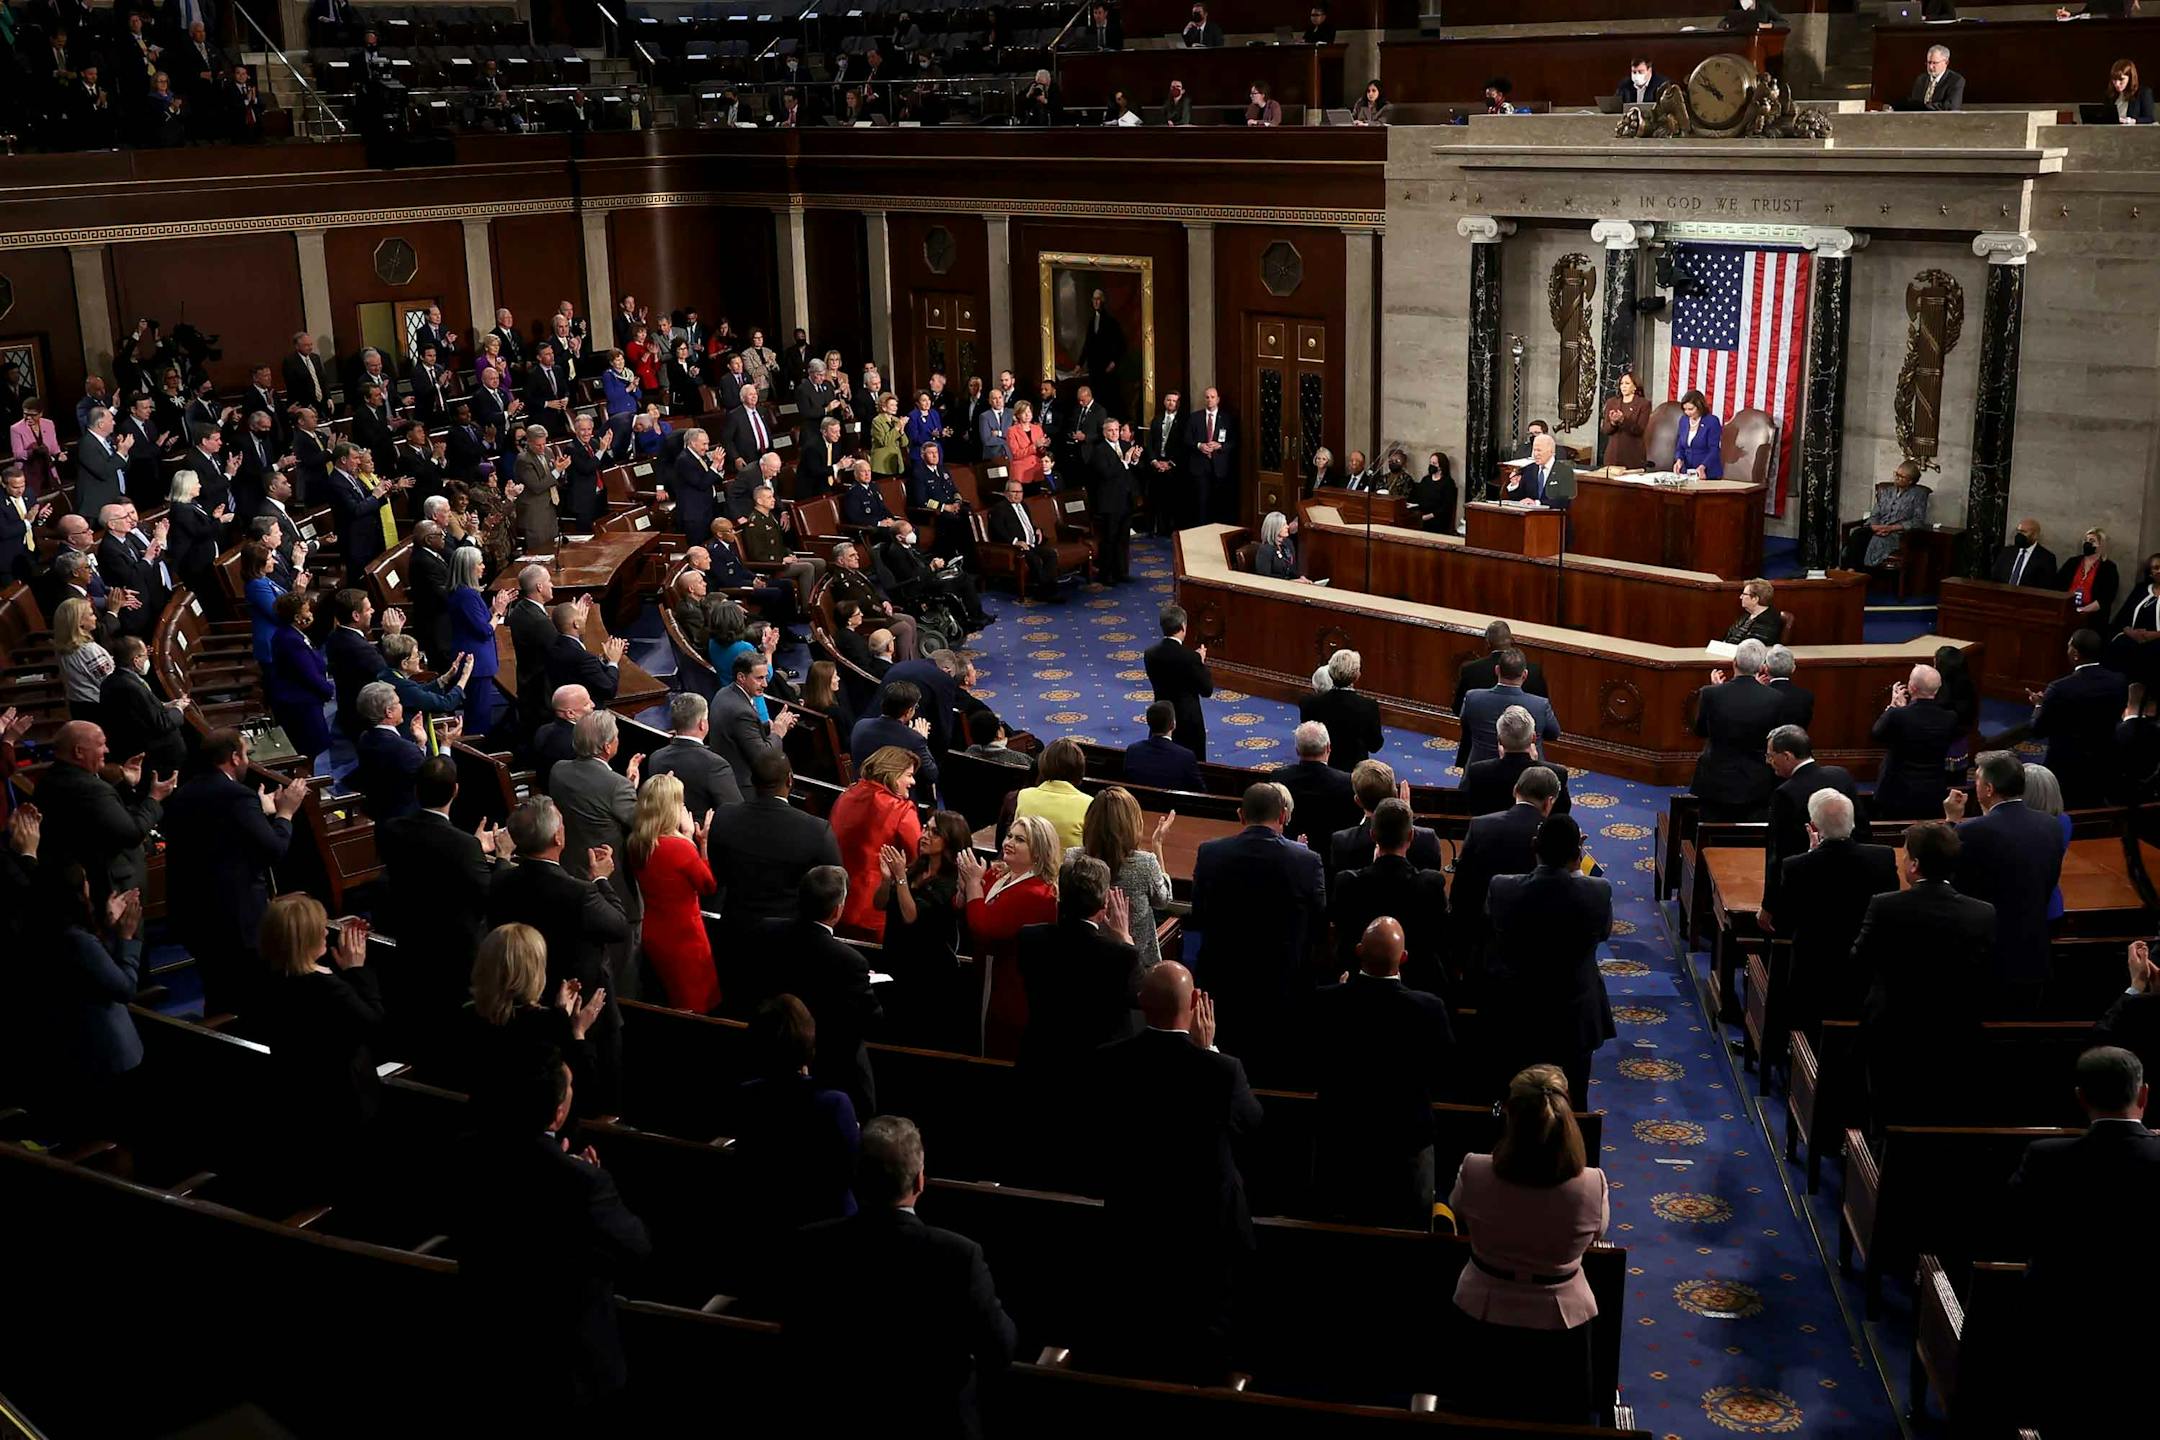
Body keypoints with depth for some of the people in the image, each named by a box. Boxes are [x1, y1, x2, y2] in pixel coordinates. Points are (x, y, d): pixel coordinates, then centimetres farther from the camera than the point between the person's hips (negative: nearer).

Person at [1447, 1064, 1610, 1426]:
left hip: (1483, 1313, 1)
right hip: (1560, 1317, -1)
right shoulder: (1592, 1185, -26)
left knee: (1479, 1419, 22)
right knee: (1568, 1421, 20)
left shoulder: (1473, 1172, -25)